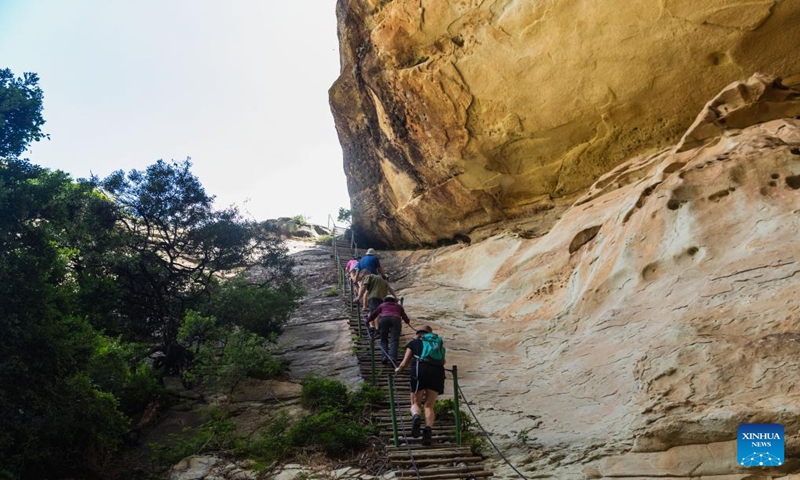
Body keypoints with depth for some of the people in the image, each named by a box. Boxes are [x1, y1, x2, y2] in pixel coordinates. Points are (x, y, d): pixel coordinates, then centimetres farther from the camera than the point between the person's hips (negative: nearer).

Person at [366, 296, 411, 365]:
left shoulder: (382, 305, 33)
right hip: (396, 319, 0)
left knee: (384, 340, 8)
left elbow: (374, 314, 33)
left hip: (384, 319, 0)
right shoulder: (398, 306, 36)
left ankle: (385, 356, -13)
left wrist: (367, 321, 46)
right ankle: (392, 357, -27)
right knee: (394, 340, -7)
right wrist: (408, 322, 58)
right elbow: (404, 316, 38)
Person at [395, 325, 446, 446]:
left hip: (420, 369, -2)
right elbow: (443, 361, 25)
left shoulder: (413, 343, 21)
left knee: (415, 403, 8)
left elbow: (405, 363, 16)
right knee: (429, 406, 7)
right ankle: (428, 429, -16)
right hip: (437, 372, 2)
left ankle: (416, 417, -24)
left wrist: (398, 369, 36)